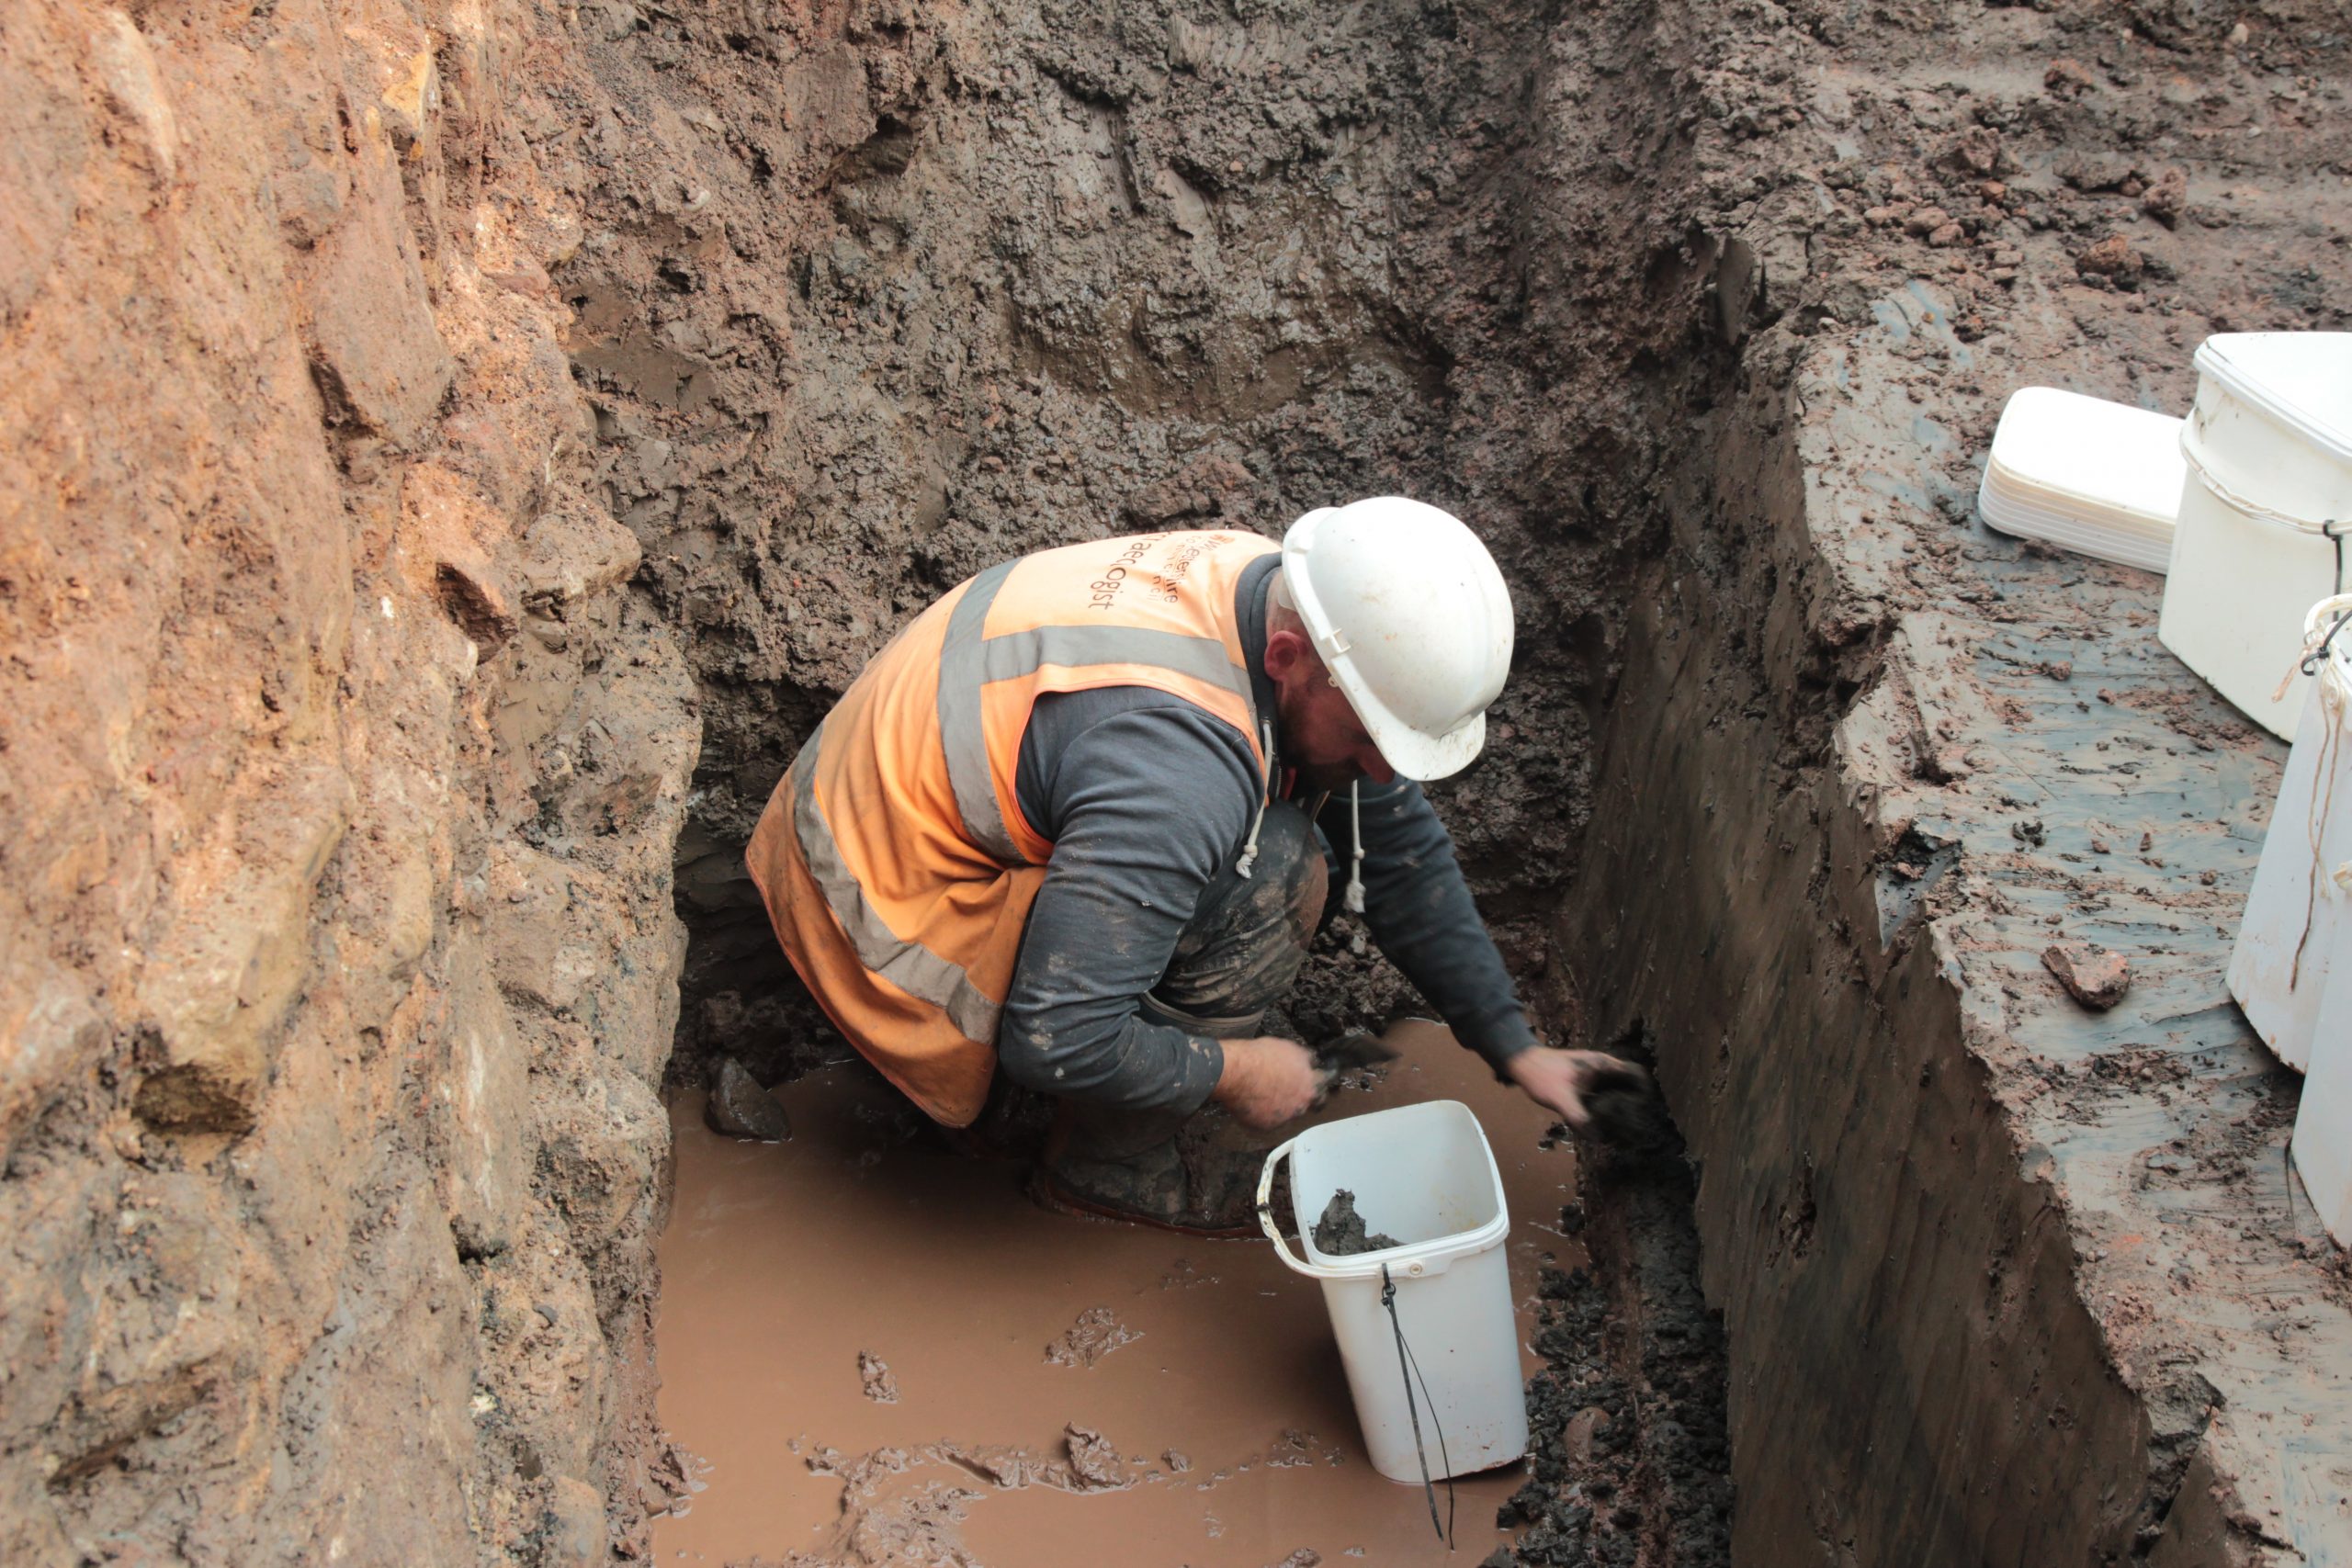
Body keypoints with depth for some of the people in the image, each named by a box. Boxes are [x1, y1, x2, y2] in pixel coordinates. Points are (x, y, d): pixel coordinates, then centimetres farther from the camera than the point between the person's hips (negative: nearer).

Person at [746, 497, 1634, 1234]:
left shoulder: (1275, 597, -7)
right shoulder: (1178, 765, -35)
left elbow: (1402, 850, 5)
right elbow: (1054, 1042, -33)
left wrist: (1514, 1049, 7)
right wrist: (1231, 1071, -16)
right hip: (892, 925, -9)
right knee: (1267, 876, -21)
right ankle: (1116, 1166, -4)